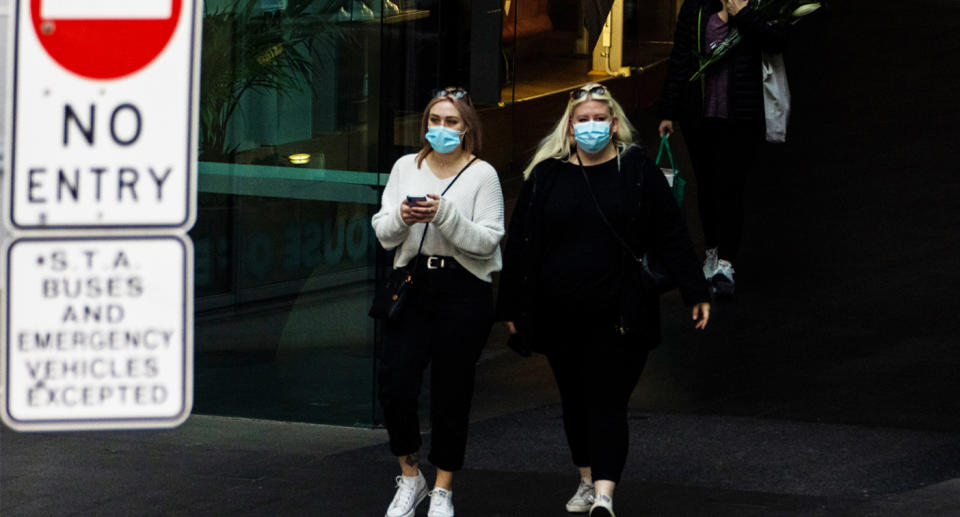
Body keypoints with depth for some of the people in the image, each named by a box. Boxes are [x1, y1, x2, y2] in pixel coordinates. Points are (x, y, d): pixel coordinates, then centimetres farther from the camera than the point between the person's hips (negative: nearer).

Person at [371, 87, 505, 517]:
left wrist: (445, 214, -20)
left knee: (451, 393, 2)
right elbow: (383, 234, 9)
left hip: (463, 292, -3)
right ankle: (409, 478, 15)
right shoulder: (406, 167, 10)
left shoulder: (482, 174, 0)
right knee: (395, 385, -5)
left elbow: (487, 241, -8)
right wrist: (401, 216, -13)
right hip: (412, 286, 3)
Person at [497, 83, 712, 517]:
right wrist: (512, 307, 8)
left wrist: (696, 293, 0)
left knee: (607, 402, -9)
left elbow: (672, 236, 3)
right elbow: (519, 242, 9)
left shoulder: (636, 169, 1)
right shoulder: (546, 175, 5)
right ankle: (587, 481, 29)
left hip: (618, 315, -3)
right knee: (575, 400, 13)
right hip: (559, 315, 3)